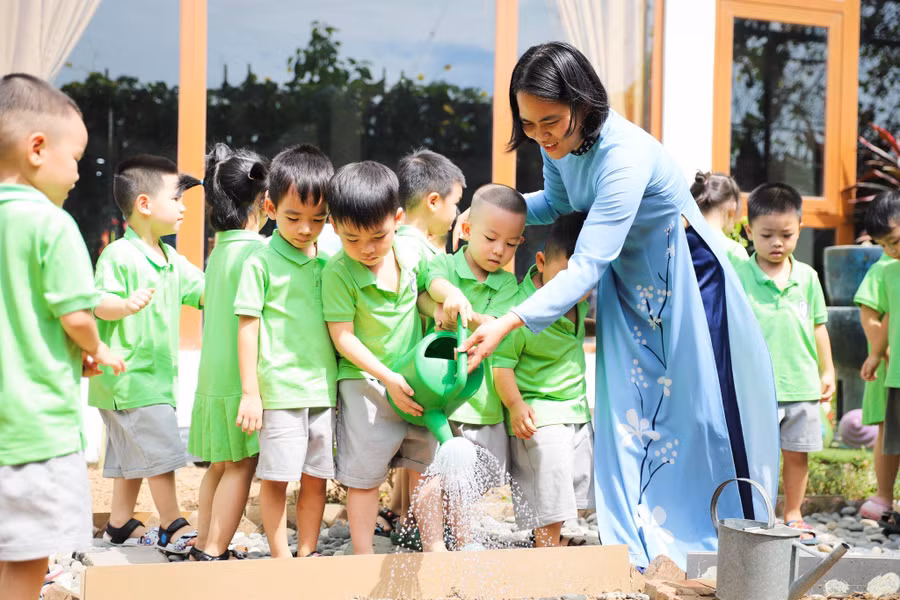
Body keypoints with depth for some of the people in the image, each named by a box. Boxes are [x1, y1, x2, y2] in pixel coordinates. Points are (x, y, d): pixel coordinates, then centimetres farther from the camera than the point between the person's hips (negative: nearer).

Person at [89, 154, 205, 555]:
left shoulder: (173, 260, 13)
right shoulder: (119, 256, -14)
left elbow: (206, 293, 18)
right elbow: (99, 304, -22)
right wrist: (126, 305, -41)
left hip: (156, 374, 9)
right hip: (129, 373, -9)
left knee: (133, 454, 15)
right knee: (162, 450, -7)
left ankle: (120, 524, 24)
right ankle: (172, 526, 4)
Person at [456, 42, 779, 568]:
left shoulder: (625, 154, -35)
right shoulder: (559, 143, -10)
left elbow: (588, 264, -39)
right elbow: (557, 203, 13)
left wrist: (508, 323, -47)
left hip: (682, 282, -7)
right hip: (627, 282, 7)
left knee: (689, 417, 2)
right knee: (630, 412, 3)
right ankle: (642, 549, 10)